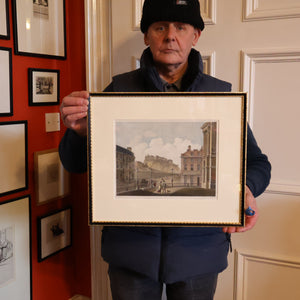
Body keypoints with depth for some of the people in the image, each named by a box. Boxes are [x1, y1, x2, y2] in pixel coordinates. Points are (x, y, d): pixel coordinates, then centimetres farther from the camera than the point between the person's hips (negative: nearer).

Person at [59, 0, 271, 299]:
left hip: (199, 247, 1)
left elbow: (256, 162, 3)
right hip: (130, 244, 0)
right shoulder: (121, 88, 0)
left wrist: (245, 188, -20)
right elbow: (76, 163, 0)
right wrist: (80, 131, -24)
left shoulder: (221, 94, 0)